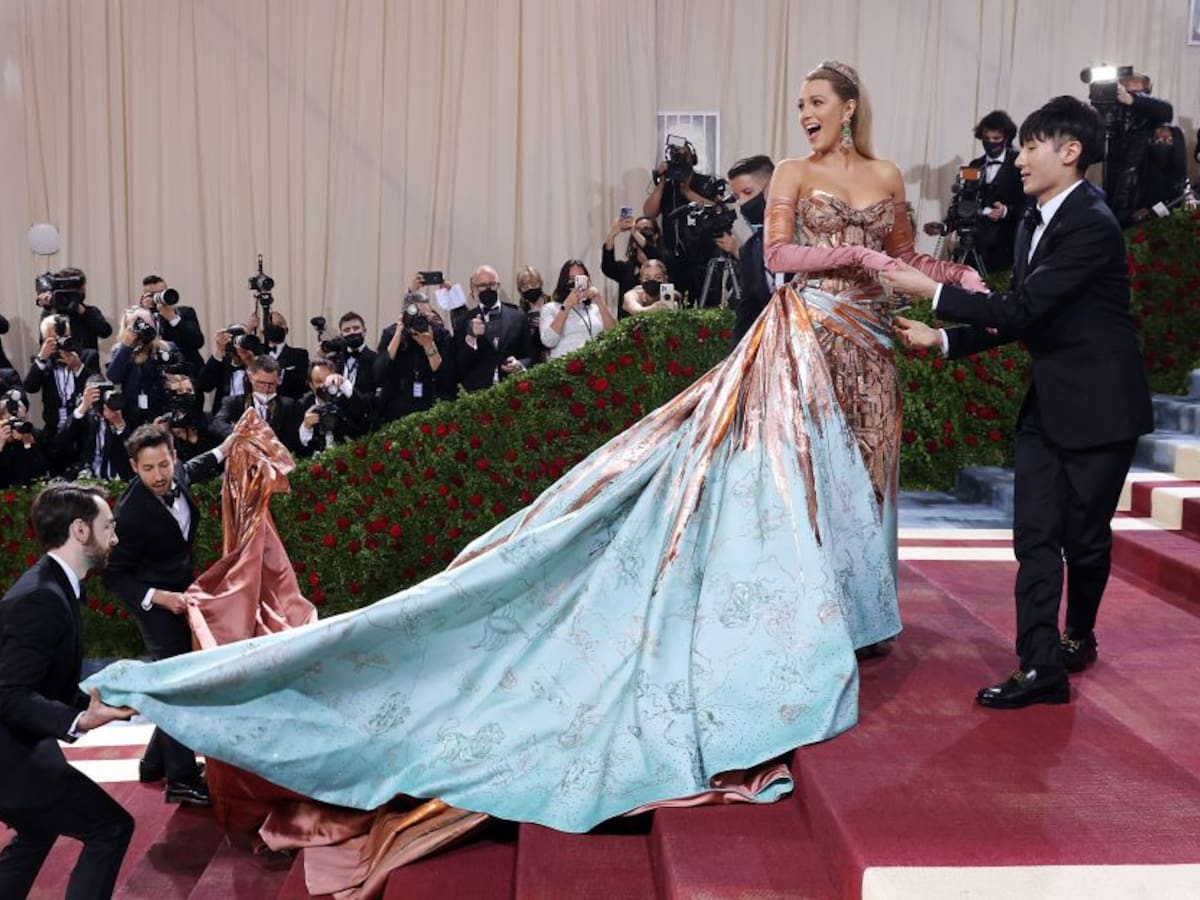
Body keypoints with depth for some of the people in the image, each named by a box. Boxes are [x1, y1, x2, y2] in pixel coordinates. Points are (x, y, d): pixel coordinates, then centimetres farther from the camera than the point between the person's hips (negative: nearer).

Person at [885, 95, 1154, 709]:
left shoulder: (1091, 225, -19)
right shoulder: (1034, 225, 8)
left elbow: (1022, 309, -25)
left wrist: (934, 292, -20)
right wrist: (941, 340, 3)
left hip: (1098, 405, -8)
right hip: (1047, 403, 8)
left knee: (1083, 535, 7)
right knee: (1035, 537, 1)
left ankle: (1078, 636, 31)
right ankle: (1042, 666, 2)